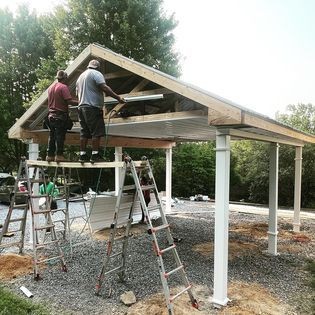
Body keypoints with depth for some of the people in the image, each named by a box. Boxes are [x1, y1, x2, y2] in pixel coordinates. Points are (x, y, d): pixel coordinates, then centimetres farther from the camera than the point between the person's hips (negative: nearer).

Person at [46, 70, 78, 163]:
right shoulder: (63, 87, -9)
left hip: (51, 114, 7)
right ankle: (59, 155, -5)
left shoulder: (51, 87, 16)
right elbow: (69, 101, -19)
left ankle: (50, 155, 13)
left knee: (52, 136, 10)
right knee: (60, 136, -4)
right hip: (61, 115, -7)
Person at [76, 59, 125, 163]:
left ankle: (82, 155, 7)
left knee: (84, 133, 7)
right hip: (93, 107, -8)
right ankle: (95, 155, -12)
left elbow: (78, 93, 27)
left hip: (81, 107, 8)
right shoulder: (96, 73, -1)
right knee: (97, 132, -8)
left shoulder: (80, 76, 26)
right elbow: (104, 88, -14)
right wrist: (118, 97, -15)